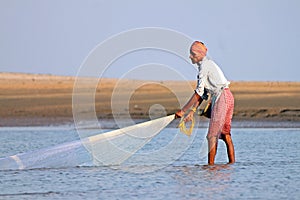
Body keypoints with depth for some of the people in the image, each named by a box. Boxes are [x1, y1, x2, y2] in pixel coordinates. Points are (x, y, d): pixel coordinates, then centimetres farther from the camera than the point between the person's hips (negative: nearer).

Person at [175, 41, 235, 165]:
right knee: (225, 134, 11)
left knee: (212, 134, -7)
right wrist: (192, 111, 10)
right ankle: (232, 162, 11)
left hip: (222, 97, -10)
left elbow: (198, 93, -14)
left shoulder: (205, 65, -10)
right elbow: (203, 94, 17)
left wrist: (183, 111, -12)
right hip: (227, 97, 10)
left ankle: (211, 164, -7)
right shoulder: (205, 65, 19)